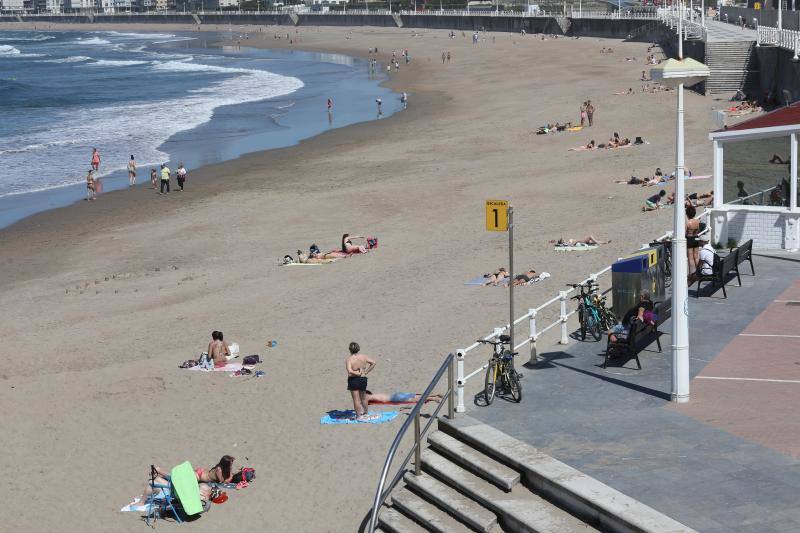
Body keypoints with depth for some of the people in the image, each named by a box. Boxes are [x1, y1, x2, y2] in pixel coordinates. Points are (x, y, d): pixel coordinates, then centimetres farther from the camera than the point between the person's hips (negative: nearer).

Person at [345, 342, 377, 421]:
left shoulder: (349, 359, -13)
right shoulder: (363, 357, 2)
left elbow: (349, 371, -25)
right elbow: (373, 362, 5)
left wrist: (357, 373, -10)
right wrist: (366, 372, 4)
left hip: (353, 379, -5)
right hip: (363, 379, 5)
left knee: (356, 399, 1)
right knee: (363, 398, 21)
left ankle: (358, 416, 5)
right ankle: (366, 413, 35)